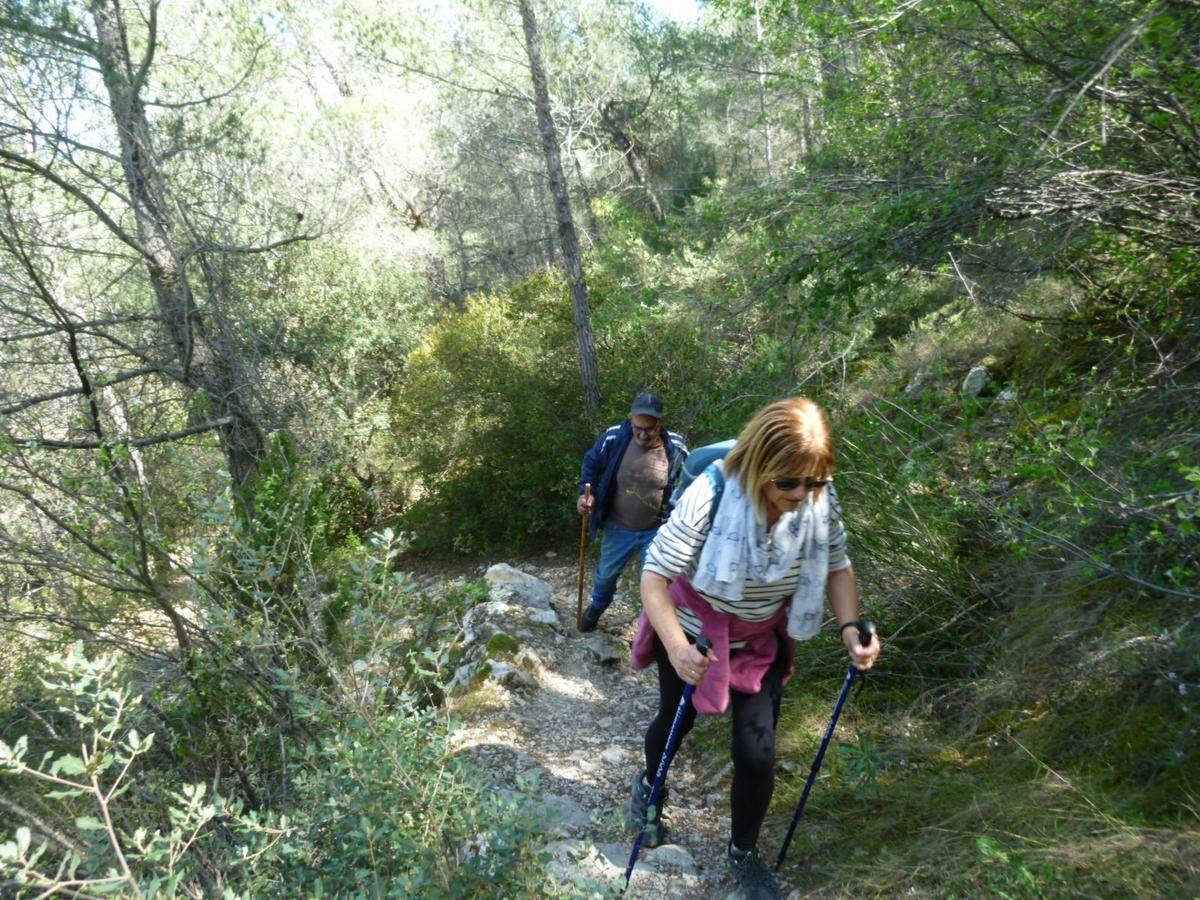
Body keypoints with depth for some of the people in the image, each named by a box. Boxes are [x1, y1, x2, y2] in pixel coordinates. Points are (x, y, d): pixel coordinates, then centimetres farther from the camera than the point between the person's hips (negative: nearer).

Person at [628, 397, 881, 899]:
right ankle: (649, 784, 56)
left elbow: (838, 567, -3)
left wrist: (850, 628, -19)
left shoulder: (821, 502, -20)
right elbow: (654, 577, -31)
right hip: (694, 633, -2)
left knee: (757, 753, 2)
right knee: (675, 722, 20)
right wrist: (677, 647, -45)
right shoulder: (711, 497, -33)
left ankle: (744, 853, 31)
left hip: (761, 641, 3)